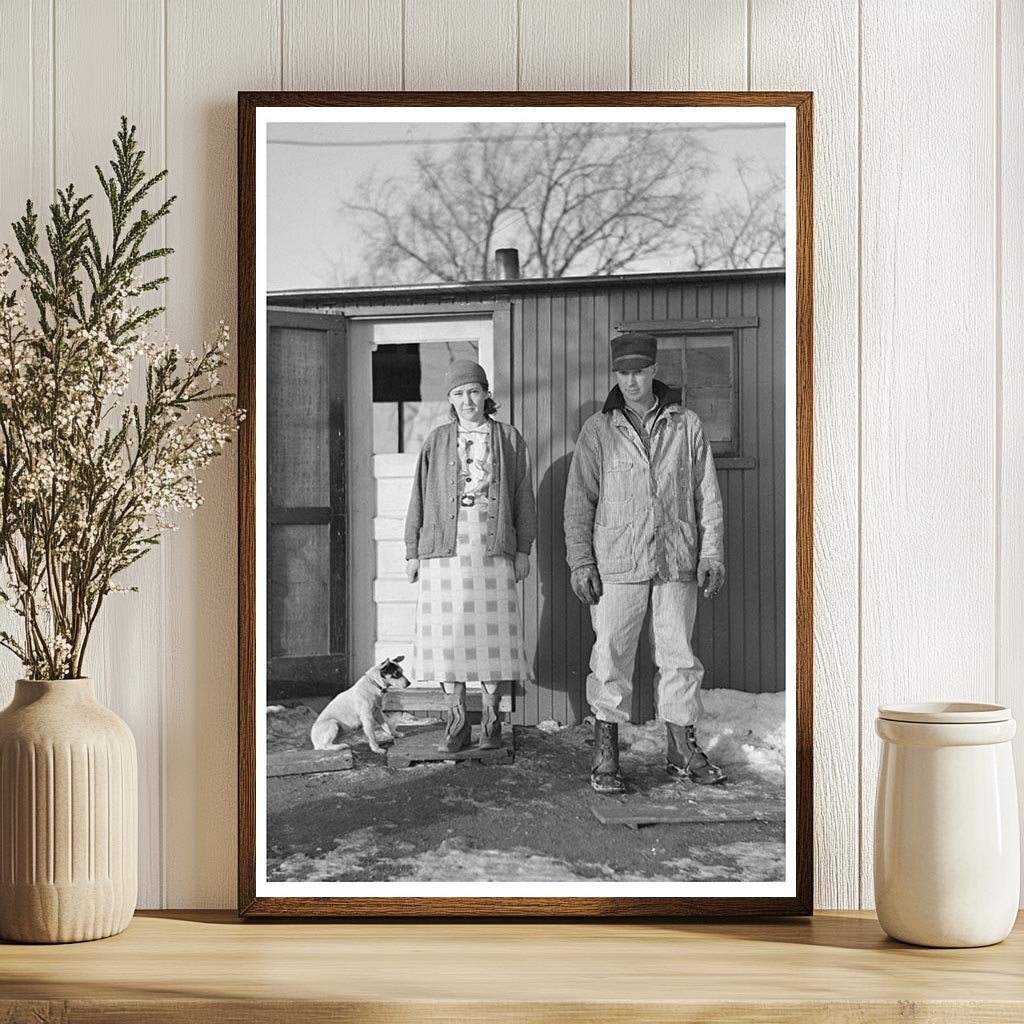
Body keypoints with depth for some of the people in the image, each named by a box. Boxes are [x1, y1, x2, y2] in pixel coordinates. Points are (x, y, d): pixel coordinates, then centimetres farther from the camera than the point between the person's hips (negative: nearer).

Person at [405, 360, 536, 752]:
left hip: (492, 547, -1)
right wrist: (412, 552, 6)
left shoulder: (509, 439, 8)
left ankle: (491, 721, 8)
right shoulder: (436, 442, 9)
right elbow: (419, 498, 10)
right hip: (445, 546, 1)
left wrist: (523, 549, 5)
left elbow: (523, 496, 9)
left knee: (493, 632, -1)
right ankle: (457, 721, 7)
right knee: (447, 633, 0)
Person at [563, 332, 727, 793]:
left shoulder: (686, 426, 7)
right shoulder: (598, 431, 4)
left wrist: (712, 553, 2)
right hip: (618, 564, -2)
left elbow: (707, 496, 9)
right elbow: (579, 501, 4)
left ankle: (682, 747, 18)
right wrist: (580, 561, -3)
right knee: (611, 655, -3)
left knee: (678, 655, 8)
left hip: (677, 563, 2)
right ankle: (605, 752, 4)